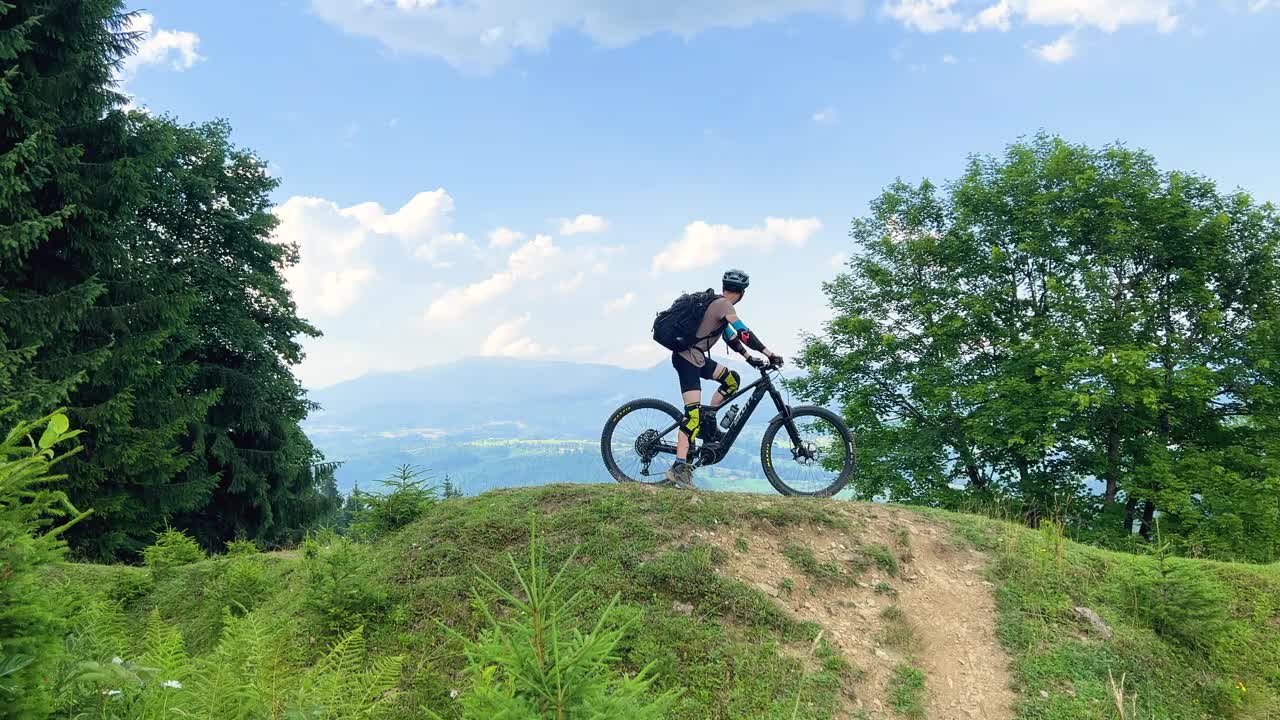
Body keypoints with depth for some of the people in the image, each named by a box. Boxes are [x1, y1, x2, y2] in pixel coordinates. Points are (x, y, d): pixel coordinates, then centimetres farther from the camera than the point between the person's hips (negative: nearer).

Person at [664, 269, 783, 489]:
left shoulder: (717, 304, 17)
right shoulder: (724, 305, -12)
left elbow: (731, 337, 21)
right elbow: (744, 334, -21)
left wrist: (751, 359, 17)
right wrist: (770, 354, -19)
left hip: (696, 356, 10)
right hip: (687, 357, -10)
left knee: (732, 380, 14)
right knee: (693, 413, -16)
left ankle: (708, 419, 12)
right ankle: (679, 468, -19)